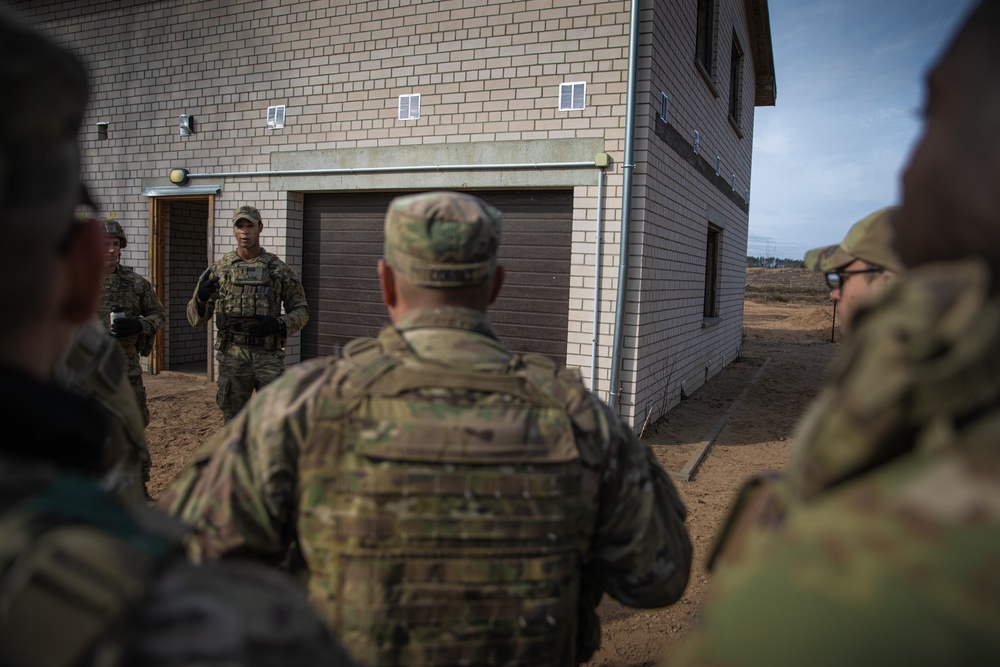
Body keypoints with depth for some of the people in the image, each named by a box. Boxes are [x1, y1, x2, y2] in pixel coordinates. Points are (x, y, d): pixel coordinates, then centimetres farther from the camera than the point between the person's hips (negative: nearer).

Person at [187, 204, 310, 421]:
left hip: (269, 356, -1)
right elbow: (195, 317, 6)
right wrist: (201, 298, -16)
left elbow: (301, 310, 6)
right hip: (232, 356, 2)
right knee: (234, 421, 11)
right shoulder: (219, 269, 6)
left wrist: (279, 324, -13)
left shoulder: (280, 270, 3)